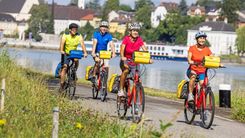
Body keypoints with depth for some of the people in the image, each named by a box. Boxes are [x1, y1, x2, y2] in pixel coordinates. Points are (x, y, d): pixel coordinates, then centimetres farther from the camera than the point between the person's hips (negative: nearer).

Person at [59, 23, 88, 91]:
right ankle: (62, 84, -8)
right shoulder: (65, 35, -16)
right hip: (66, 53, -1)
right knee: (64, 67, -13)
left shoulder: (79, 36, -12)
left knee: (76, 60, -31)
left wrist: (85, 52, -42)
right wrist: (61, 50, -50)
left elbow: (82, 44, -25)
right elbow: (62, 43, -31)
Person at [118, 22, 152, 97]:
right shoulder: (126, 39, -13)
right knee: (126, 70, -31)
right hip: (126, 59, -3)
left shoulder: (139, 40, -6)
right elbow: (122, 49, -24)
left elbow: (145, 49, -14)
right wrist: (122, 57, -43)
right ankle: (121, 90, -23)